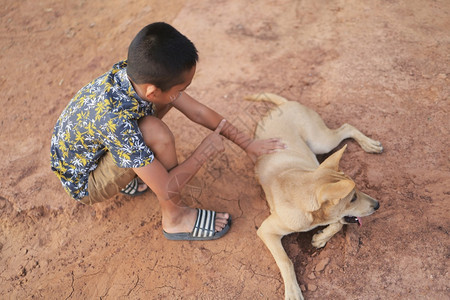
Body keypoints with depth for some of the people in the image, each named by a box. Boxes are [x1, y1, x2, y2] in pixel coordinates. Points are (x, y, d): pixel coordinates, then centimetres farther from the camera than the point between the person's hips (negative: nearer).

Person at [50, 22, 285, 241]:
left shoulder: (139, 74, -20)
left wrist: (248, 144, -5)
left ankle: (130, 177, 8)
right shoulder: (116, 122, -41)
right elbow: (165, 191, -33)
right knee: (156, 134, -33)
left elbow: (198, 112, -9)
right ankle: (175, 218, -9)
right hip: (83, 184, -7)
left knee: (167, 98, -4)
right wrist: (205, 151, -20)